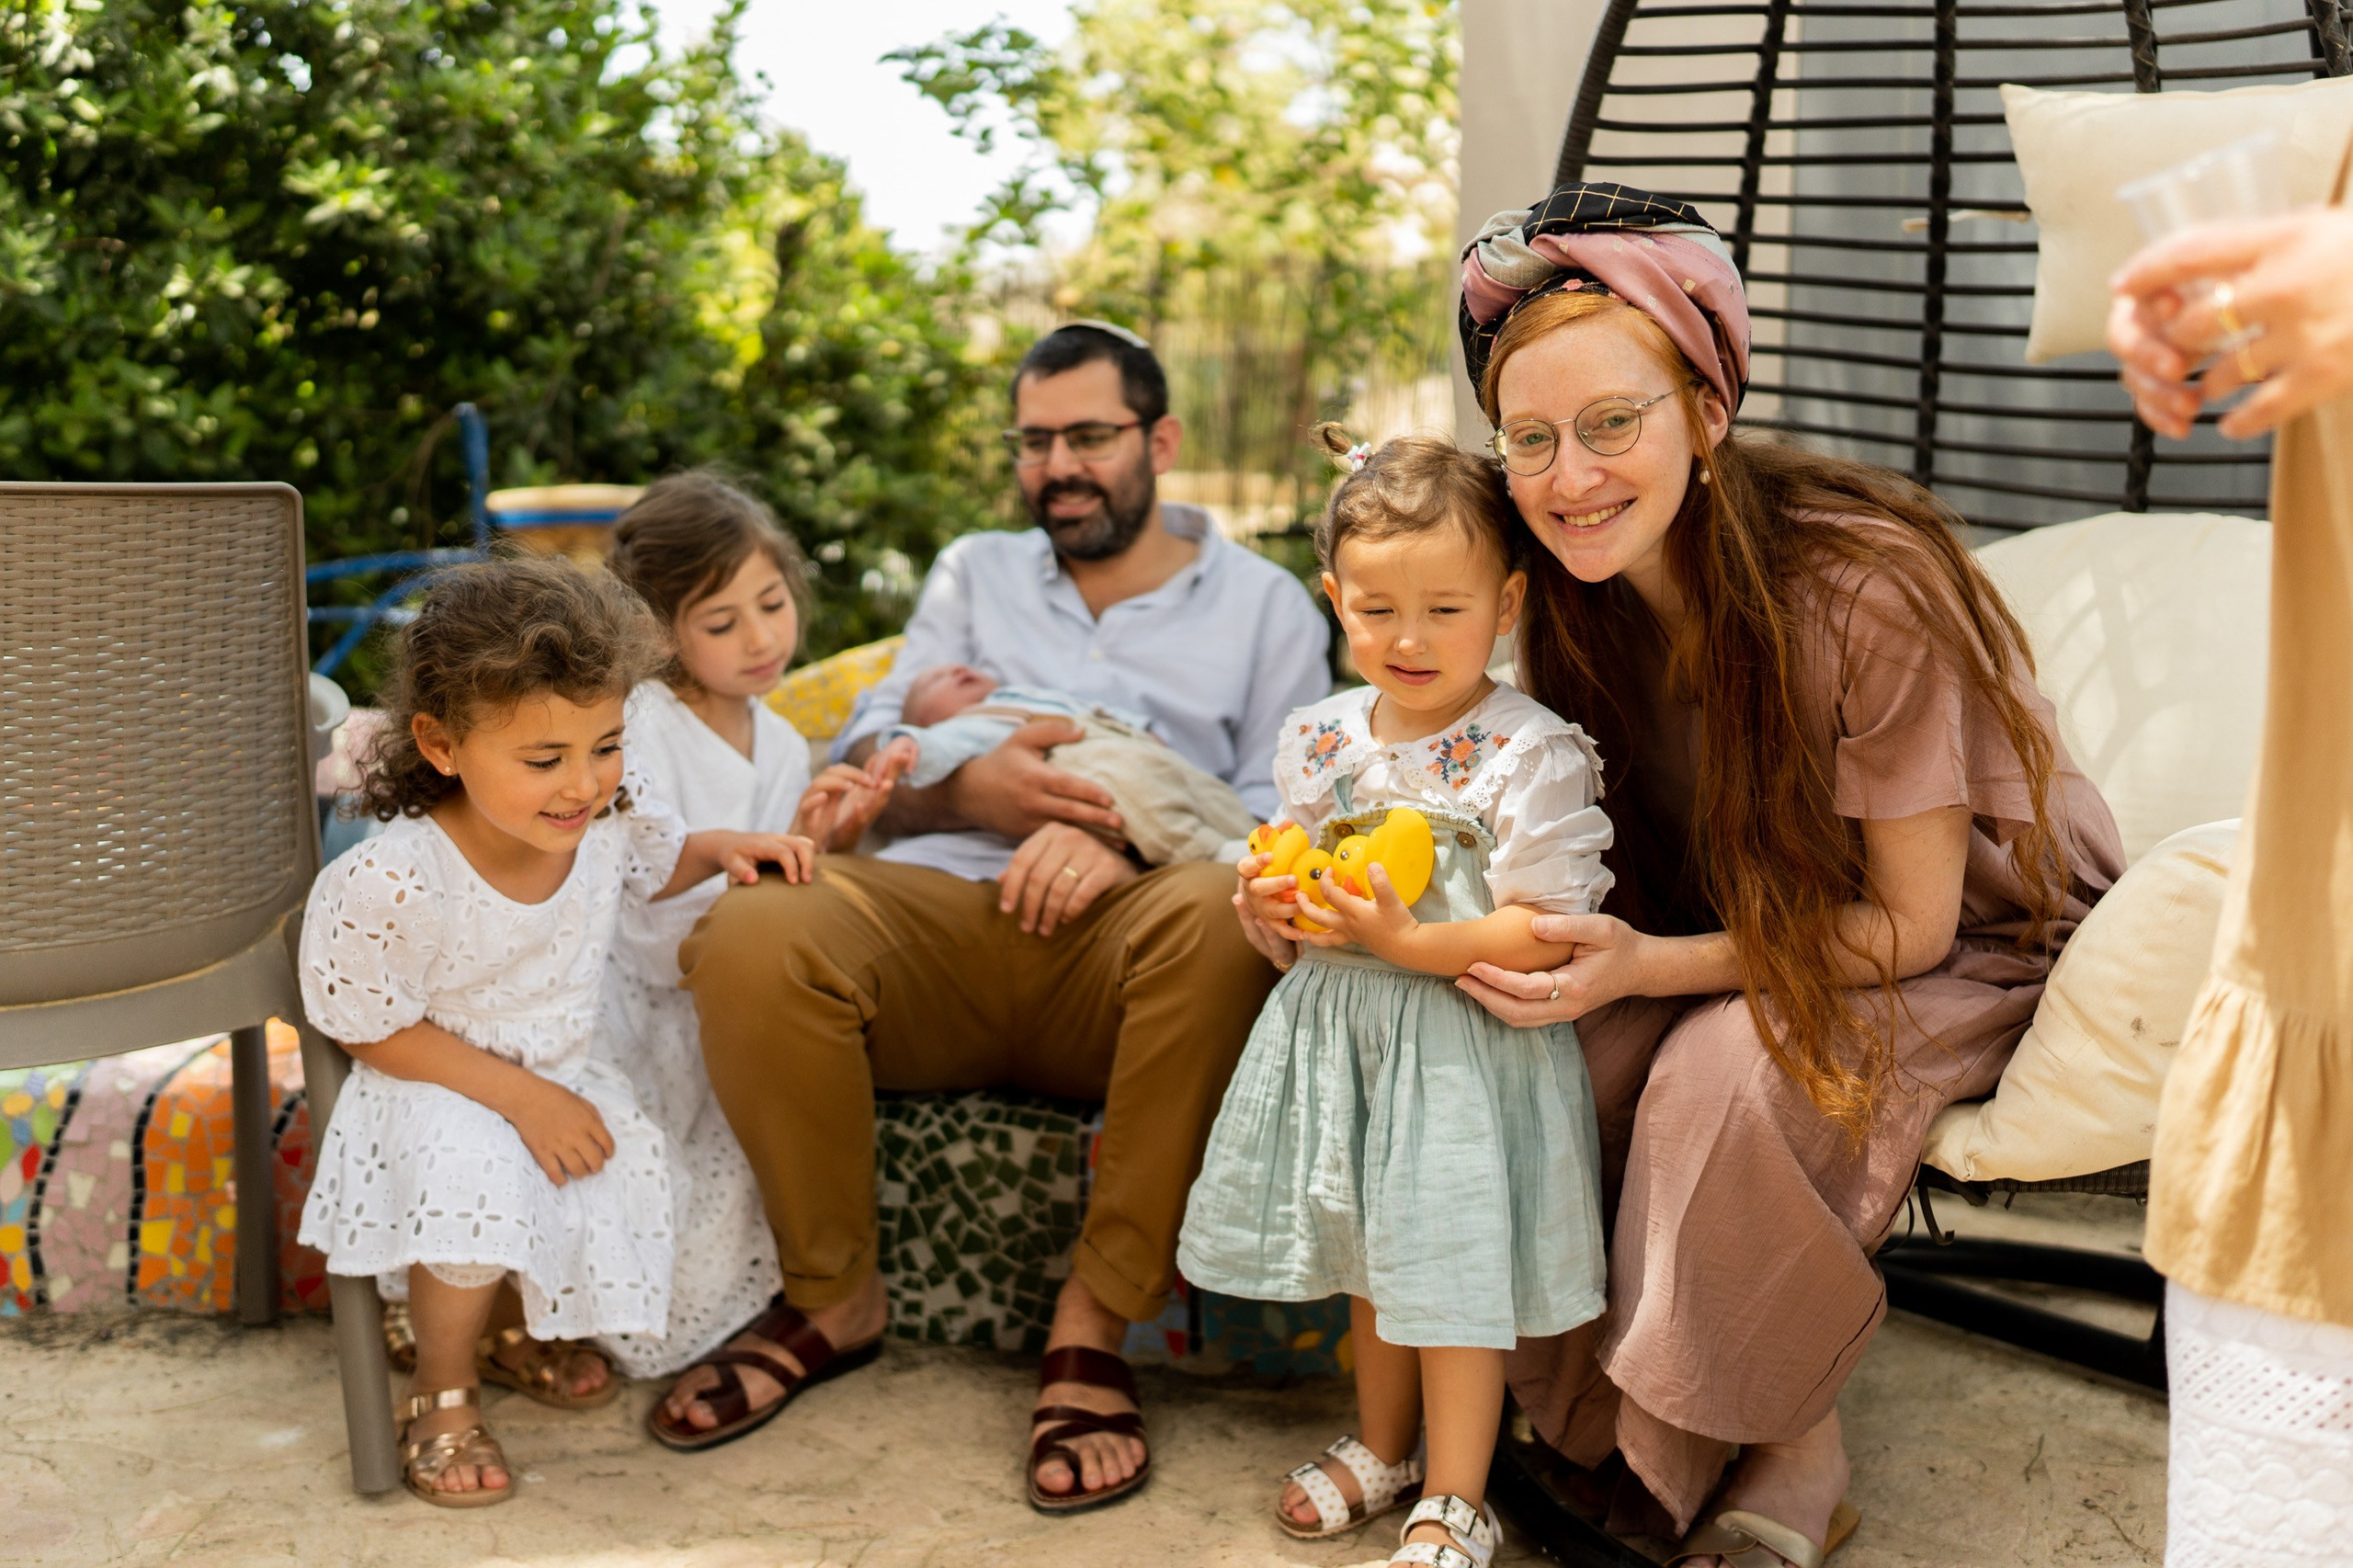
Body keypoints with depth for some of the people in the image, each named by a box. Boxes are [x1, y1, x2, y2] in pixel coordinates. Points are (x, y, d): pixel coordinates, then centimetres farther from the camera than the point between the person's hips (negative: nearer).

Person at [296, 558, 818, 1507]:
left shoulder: (602, 827, -12)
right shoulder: (389, 887, -29)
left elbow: (658, 861, 13)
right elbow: (378, 1034, -18)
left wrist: (731, 850, -8)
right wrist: (521, 1097, -24)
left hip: (562, 1081, 6)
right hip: (437, 1100, -6)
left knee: (643, 1170, -14)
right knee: (479, 1168, -34)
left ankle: (533, 1323, 19)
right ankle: (442, 1393, -6)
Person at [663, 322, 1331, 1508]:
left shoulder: (1262, 602, 20)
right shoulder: (975, 574, 29)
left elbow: (1282, 815, 6)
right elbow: (861, 762, 17)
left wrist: (1128, 842, -14)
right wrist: (967, 789, -6)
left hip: (1122, 945, -2)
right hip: (940, 911, 2)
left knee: (1220, 912, -39)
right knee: (751, 935, -31)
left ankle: (1093, 1322, -26)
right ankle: (831, 1296, -8)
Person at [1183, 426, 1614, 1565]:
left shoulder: (1532, 754, -16)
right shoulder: (1318, 741, 3)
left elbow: (1553, 930, -20)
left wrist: (1409, 940, -26)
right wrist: (1277, 906, -7)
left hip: (1469, 1042, -6)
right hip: (1342, 1033, 6)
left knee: (1454, 1270, 1)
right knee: (1369, 1260, 20)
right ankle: (1382, 1452, 41)